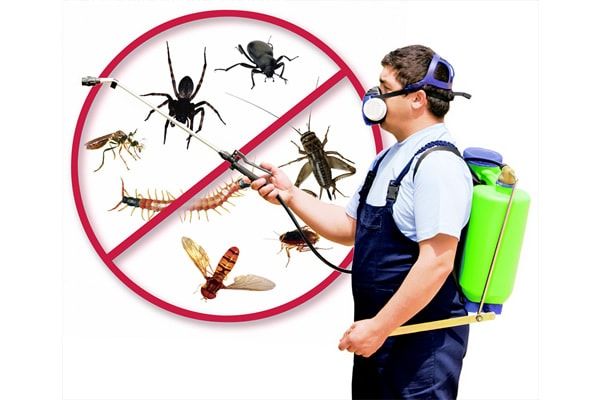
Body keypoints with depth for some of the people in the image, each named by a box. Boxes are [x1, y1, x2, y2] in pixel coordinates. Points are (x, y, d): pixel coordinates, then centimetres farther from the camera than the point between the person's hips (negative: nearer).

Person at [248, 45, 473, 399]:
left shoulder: (438, 165, -19)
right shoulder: (390, 159, 12)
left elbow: (437, 261, -25)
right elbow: (350, 228, 17)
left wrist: (379, 327, -22)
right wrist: (290, 194, 7)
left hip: (421, 341, -9)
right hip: (380, 331, 9)